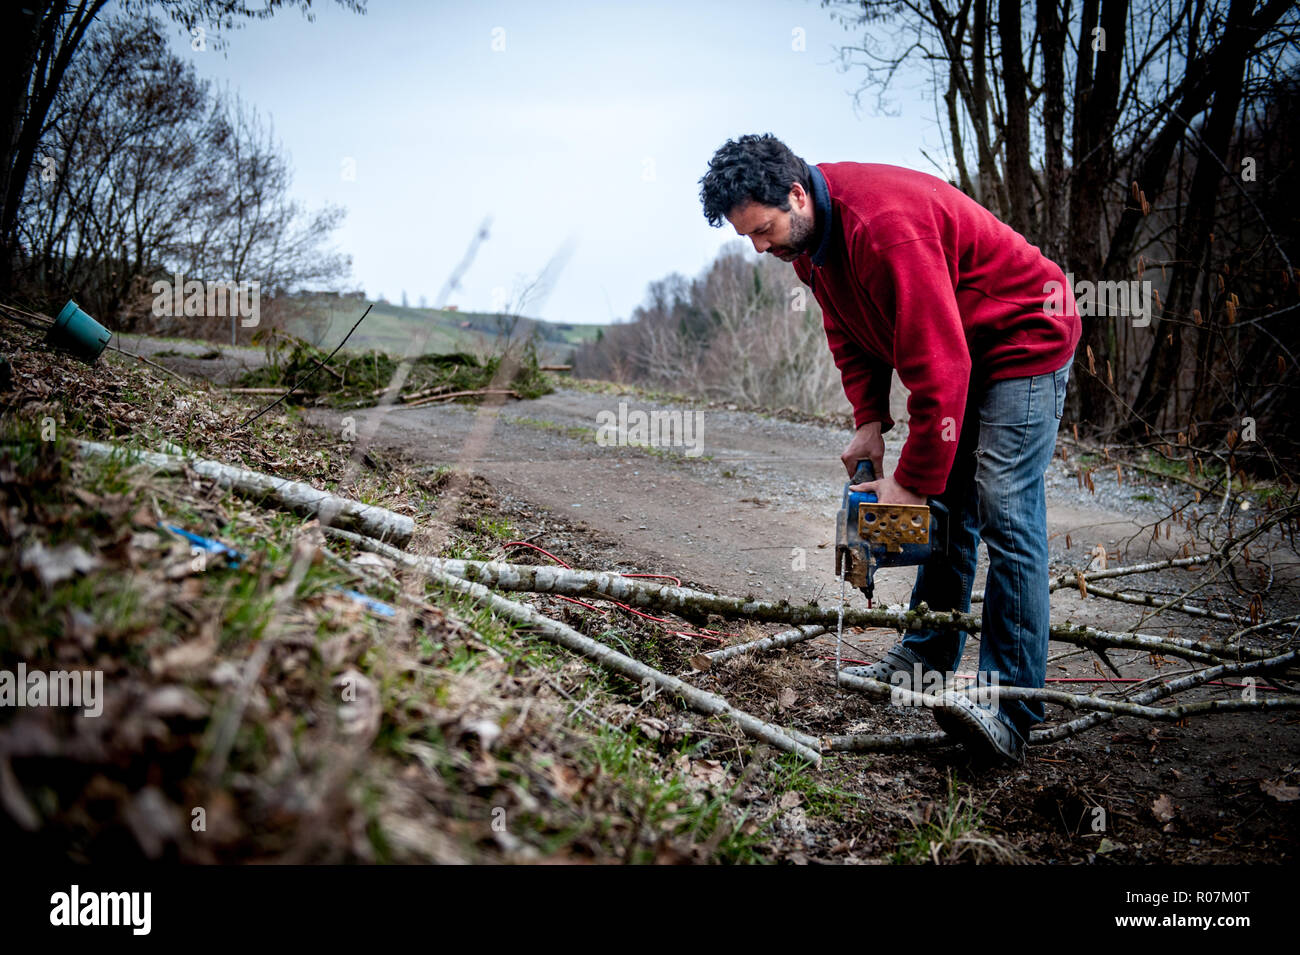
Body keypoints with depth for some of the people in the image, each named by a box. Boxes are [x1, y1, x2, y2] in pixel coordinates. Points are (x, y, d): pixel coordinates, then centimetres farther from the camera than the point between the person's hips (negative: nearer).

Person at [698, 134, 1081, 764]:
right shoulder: (806, 234, -4)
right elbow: (850, 334, 8)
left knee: (1003, 511, -16)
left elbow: (936, 361, -34)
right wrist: (869, 421, -5)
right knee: (946, 504, 10)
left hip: (1024, 339, -9)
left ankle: (1010, 711, -16)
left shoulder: (884, 222, -33)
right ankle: (927, 657, 20)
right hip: (956, 350, 9)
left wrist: (913, 480, -29)